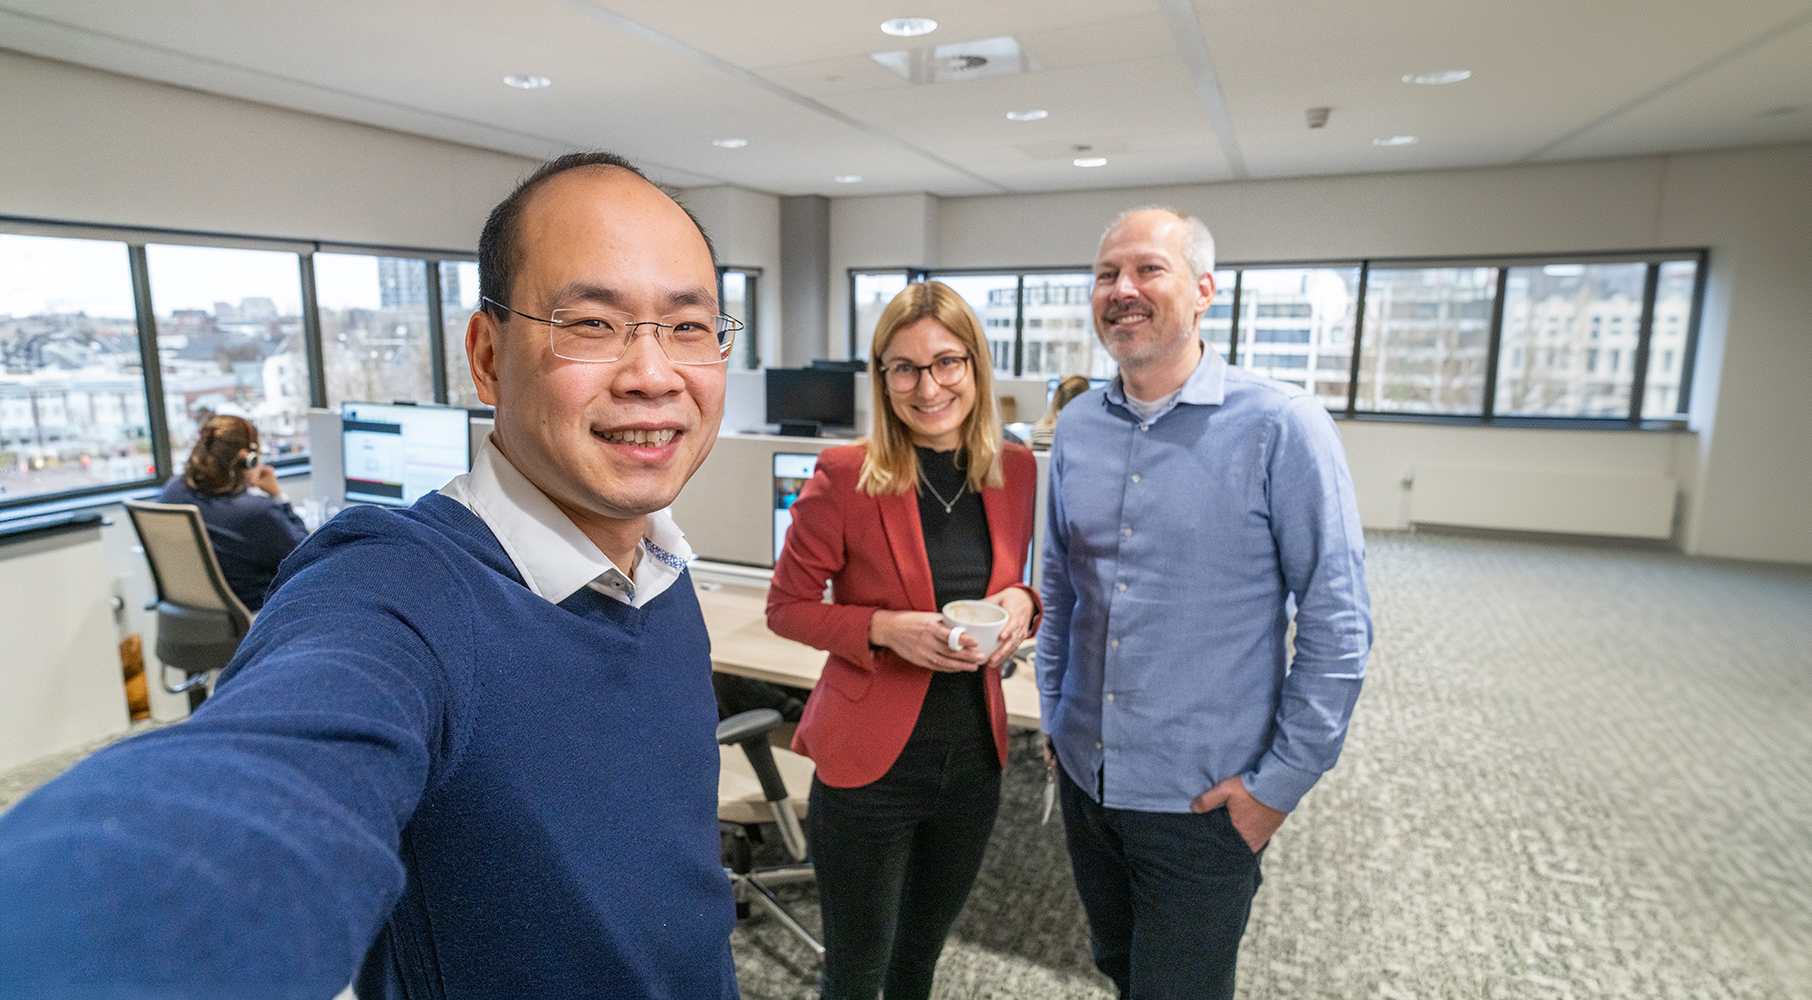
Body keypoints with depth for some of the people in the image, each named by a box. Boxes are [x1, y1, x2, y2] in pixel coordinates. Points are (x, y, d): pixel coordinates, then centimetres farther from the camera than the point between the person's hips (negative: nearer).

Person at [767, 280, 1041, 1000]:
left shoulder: (1017, 470, -1)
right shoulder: (844, 475, -15)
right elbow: (787, 606, -8)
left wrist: (1022, 604, -10)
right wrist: (885, 629, -22)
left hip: (974, 758, 5)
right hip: (868, 762, -4)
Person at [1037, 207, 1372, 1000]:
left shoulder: (1282, 427, -16)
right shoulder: (1076, 427, 0)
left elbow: (1336, 628, -14)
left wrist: (1281, 782, -13)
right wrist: (1053, 717, 10)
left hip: (1203, 797, -5)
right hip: (1085, 774, 5)